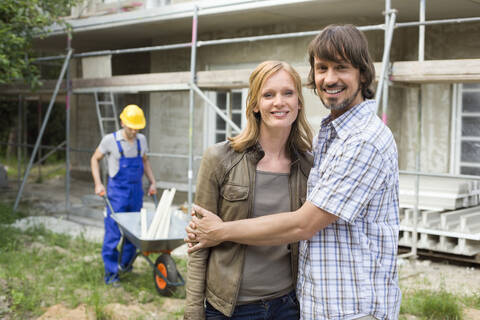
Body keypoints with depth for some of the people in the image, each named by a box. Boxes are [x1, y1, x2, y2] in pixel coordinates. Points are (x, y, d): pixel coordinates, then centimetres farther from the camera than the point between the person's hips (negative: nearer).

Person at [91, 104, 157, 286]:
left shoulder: (141, 140, 5)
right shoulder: (110, 140, -9)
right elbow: (95, 159, 4)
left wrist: (152, 182, 11)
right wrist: (98, 184, -6)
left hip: (136, 192, 5)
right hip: (117, 192, -5)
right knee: (113, 233, -5)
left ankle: (126, 263, 30)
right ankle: (111, 274, 2)